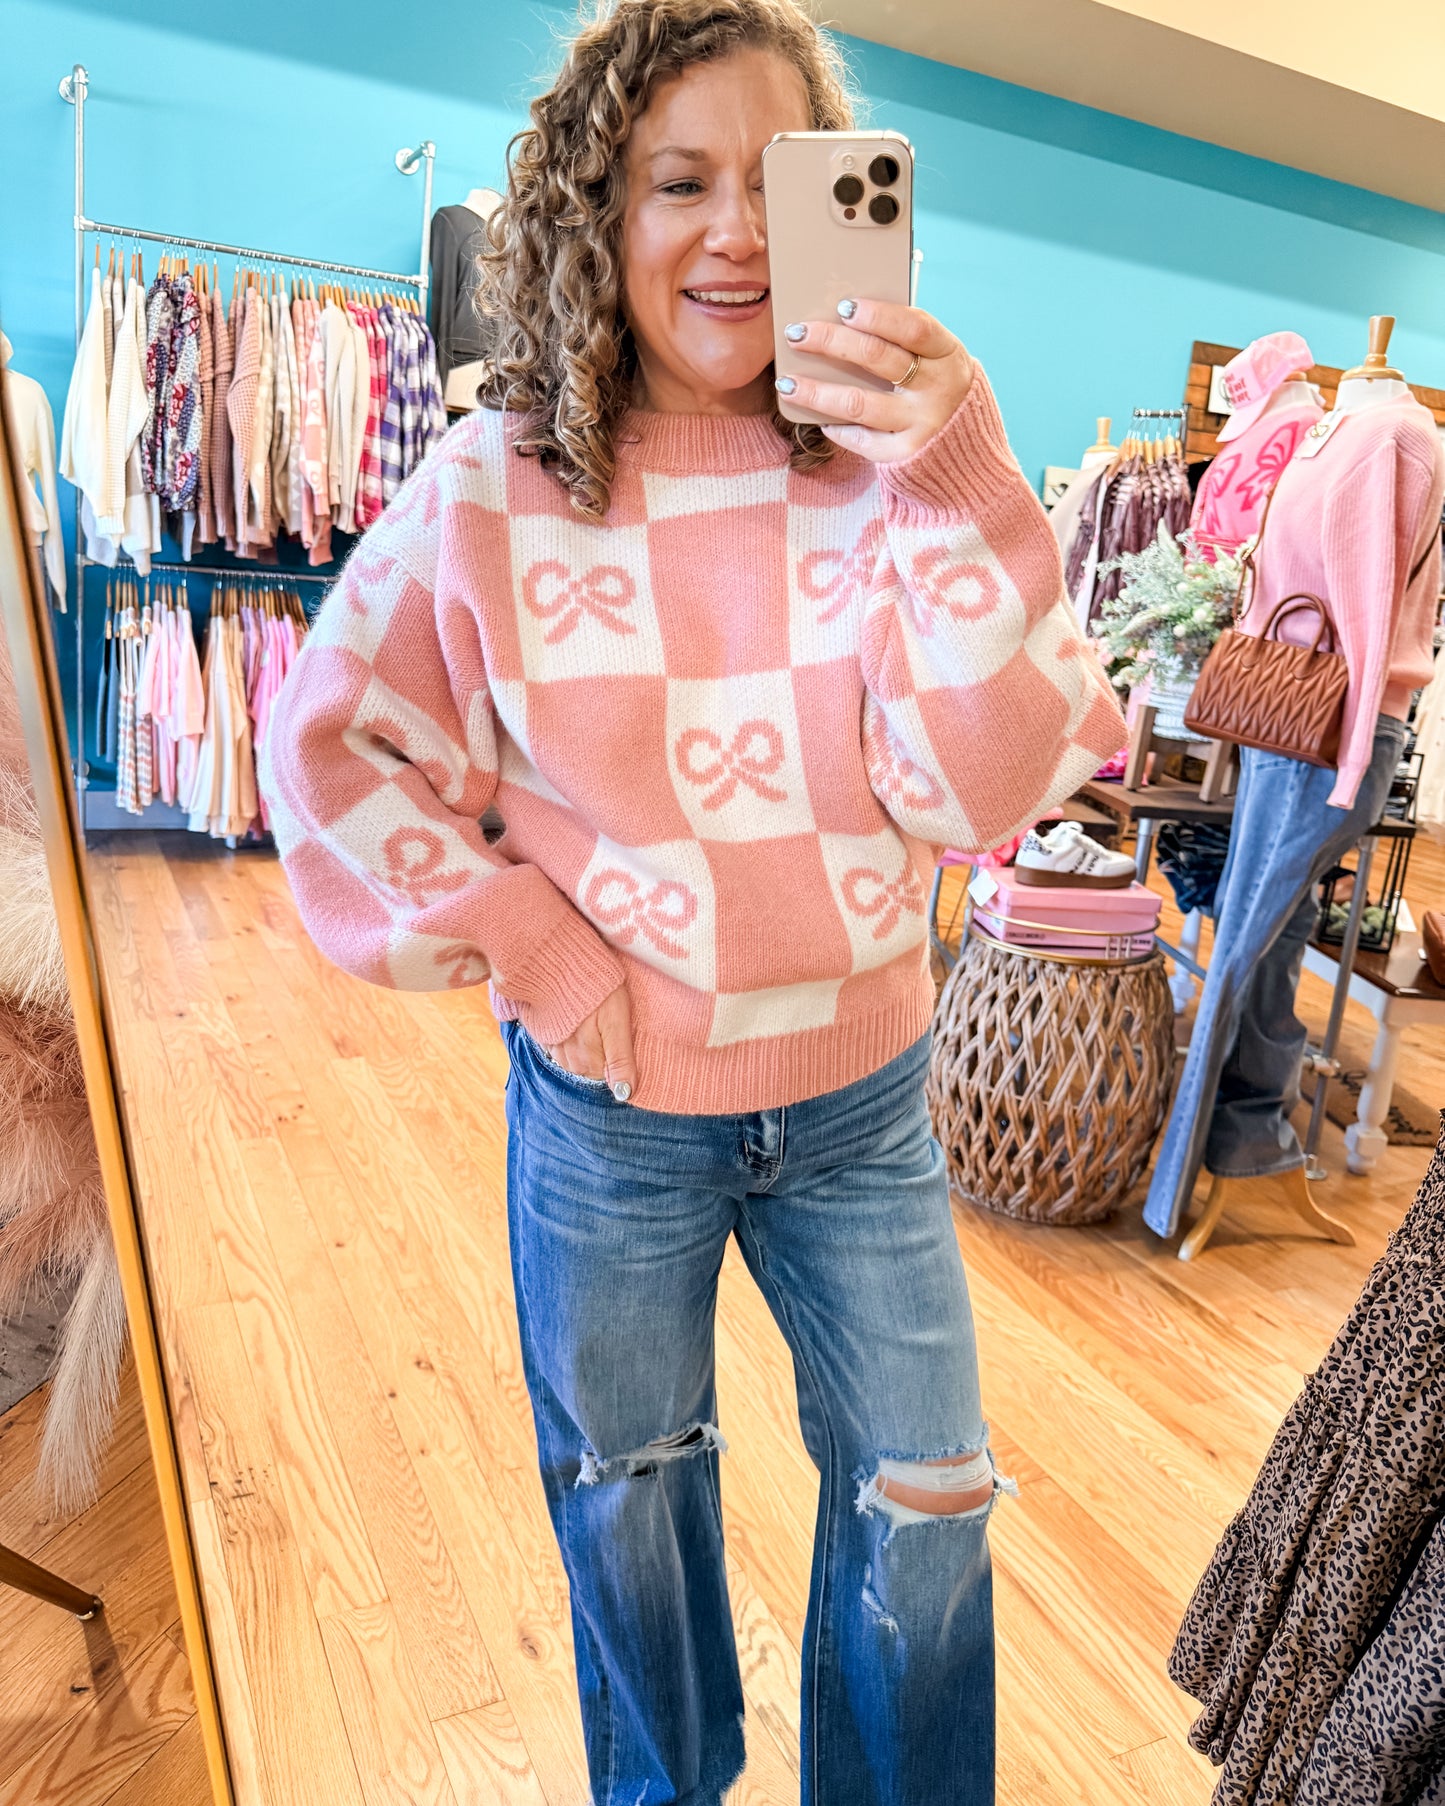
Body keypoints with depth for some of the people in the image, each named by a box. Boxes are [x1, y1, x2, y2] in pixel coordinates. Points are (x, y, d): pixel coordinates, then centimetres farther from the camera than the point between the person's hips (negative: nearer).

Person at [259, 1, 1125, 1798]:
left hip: (863, 1098, 1)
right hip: (608, 1110, 0)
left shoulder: (884, 467, -9)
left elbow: (985, 786, -16)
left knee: (925, 1502, 18)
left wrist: (958, 494, -29)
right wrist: (518, 943, -12)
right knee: (627, 1493, 24)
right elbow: (333, 740, -4)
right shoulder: (491, 492, -10)